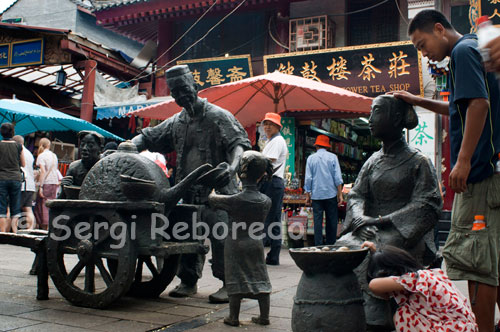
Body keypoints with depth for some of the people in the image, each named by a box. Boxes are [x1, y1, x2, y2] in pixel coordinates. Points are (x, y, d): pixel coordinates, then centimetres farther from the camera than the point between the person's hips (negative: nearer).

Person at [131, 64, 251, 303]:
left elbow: (240, 143, -14)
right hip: (189, 191, 6)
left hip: (217, 189, -6)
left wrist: (232, 167, -33)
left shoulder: (218, 116, -5)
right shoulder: (176, 122, 14)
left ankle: (229, 284, 0)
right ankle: (188, 281, 22)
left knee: (221, 236, -10)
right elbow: (148, 137, 20)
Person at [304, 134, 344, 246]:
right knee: (332, 220, 7)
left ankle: (318, 245, 1)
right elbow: (337, 177, -2)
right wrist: (340, 194, 1)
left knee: (317, 220, 2)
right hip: (331, 194, 0)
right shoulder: (332, 157, 1)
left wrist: (308, 194, 10)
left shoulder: (311, 158, 3)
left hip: (316, 194, 1)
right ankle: (330, 244, 10)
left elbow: (308, 178, 3)